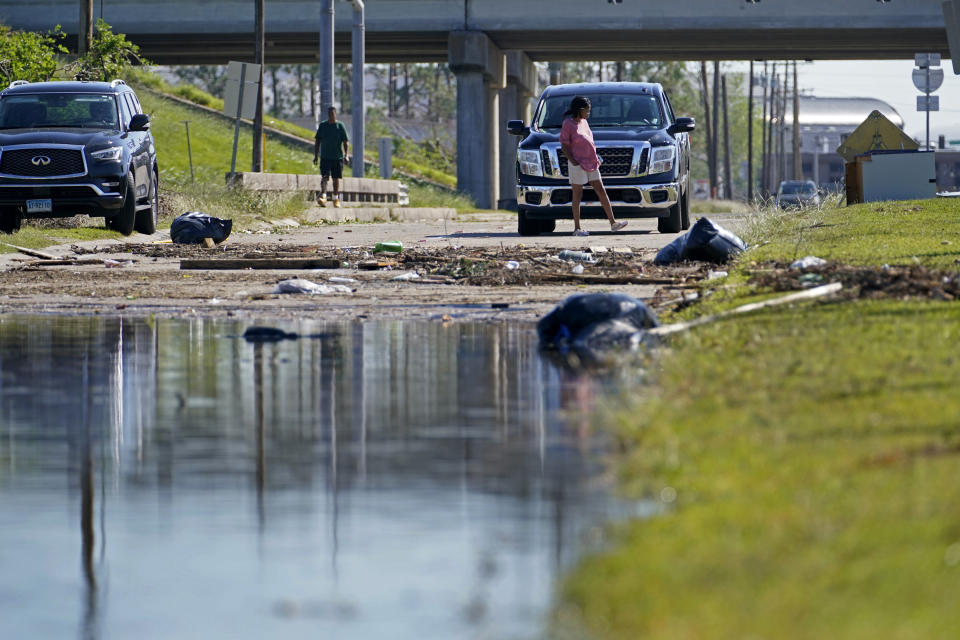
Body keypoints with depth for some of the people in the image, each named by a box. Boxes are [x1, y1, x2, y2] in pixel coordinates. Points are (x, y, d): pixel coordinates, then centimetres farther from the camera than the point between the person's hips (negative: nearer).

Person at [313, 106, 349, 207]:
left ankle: (336, 199, 20)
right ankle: (323, 197, -25)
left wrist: (346, 154, -12)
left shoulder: (340, 126, 2)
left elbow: (345, 141, 0)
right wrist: (316, 155, 6)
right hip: (325, 157, 0)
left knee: (336, 179, 8)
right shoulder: (322, 125, 7)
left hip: (337, 157, 0)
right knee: (324, 177, -14)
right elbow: (317, 141, 11)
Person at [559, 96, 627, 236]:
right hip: (577, 165, -8)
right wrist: (574, 162, -18)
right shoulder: (568, 124, -10)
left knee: (601, 192, 3)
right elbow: (564, 146, -12)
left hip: (591, 164, 8)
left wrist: (595, 159, 12)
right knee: (577, 196, -1)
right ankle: (577, 228, 4)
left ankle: (613, 223, 2)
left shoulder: (583, 122, 13)